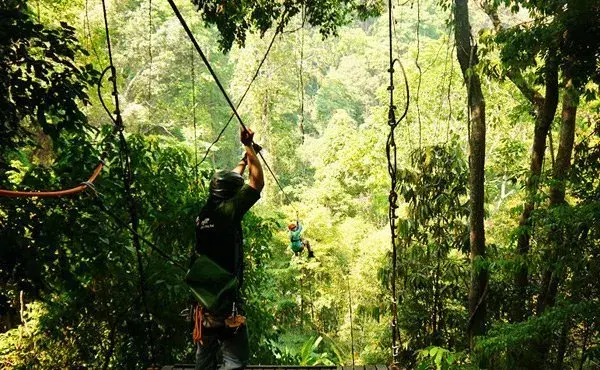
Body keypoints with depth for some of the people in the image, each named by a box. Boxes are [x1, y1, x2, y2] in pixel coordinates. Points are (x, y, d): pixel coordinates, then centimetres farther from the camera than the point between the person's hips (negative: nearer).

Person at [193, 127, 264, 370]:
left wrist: (245, 158, 36)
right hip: (226, 298, -8)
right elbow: (257, 183, -5)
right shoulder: (228, 211, -12)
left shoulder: (204, 213, 9)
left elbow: (229, 181, 25)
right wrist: (249, 147, 7)